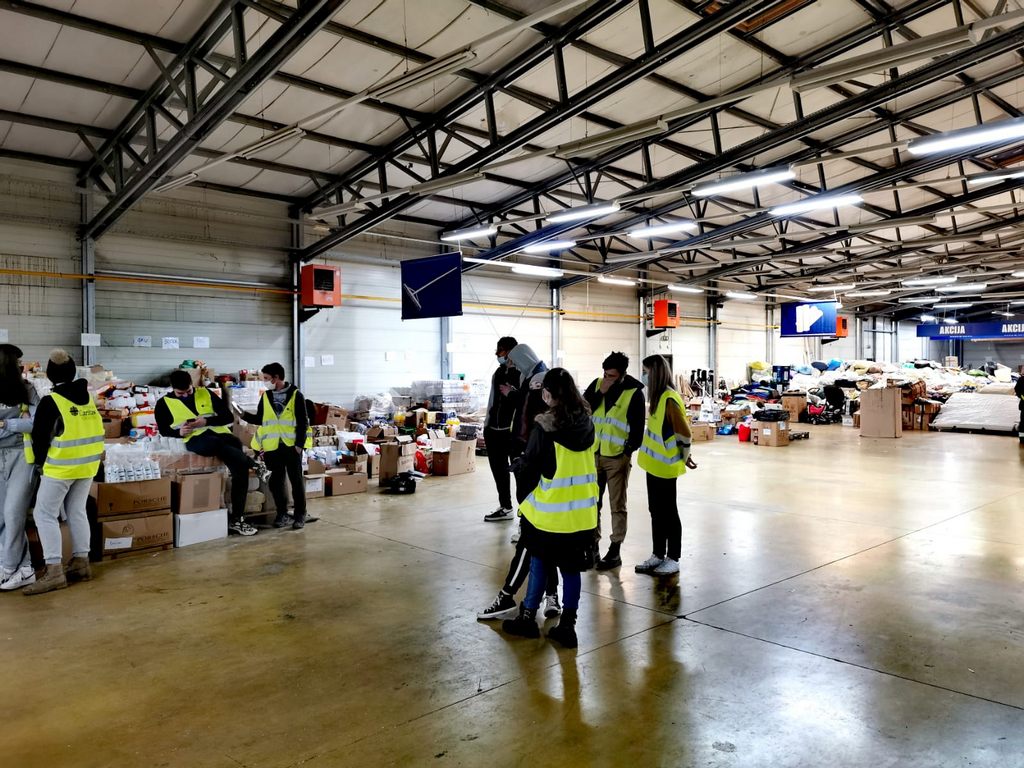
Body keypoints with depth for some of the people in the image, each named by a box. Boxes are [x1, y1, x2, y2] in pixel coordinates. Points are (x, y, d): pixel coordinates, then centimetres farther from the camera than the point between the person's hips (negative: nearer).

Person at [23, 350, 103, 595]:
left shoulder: (51, 401, -14)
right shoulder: (88, 398, 7)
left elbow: (40, 437, -9)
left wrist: (39, 463, 7)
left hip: (61, 468, -7)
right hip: (87, 465, 7)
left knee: (45, 515, 0)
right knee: (77, 512, 14)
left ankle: (54, 571, -5)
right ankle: (81, 563, 17)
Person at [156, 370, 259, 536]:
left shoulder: (205, 394, 11)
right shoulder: (164, 403, 8)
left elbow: (229, 417, 8)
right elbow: (163, 430, 12)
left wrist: (207, 421, -10)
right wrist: (179, 432, -9)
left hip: (219, 433, 2)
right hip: (195, 439, -2)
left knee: (240, 468, -21)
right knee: (216, 444, -41)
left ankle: (236, 519, -13)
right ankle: (251, 462, -17)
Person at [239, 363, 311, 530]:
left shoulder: (295, 395, -4)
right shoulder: (266, 396, 10)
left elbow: (303, 421, -6)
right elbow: (260, 419, 14)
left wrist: (299, 444, -11)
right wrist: (244, 415, -1)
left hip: (292, 445, -4)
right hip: (272, 446, 4)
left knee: (296, 480, 2)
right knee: (276, 482, 7)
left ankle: (300, 515, 11)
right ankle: (282, 514, 20)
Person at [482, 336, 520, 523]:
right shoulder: (499, 372, 13)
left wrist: (511, 393, -22)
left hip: (513, 431, -8)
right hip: (494, 430, 8)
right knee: (499, 470, 15)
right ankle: (505, 507, 26)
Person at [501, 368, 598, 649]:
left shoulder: (545, 427, -17)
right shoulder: (586, 422, -1)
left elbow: (529, 466, -10)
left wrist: (519, 461, 14)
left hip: (551, 509, -4)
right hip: (582, 510, 4)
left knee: (539, 562, 13)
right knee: (571, 567, 12)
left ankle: (528, 618, 24)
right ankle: (567, 626, 17)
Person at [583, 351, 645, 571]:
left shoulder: (634, 392, -9)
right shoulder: (597, 384, 3)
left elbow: (638, 426, -8)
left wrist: (629, 451, -11)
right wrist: (600, 393, -15)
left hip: (617, 457, -4)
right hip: (593, 454, 5)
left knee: (617, 506, 5)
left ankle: (615, 551, 13)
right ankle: (592, 545, 24)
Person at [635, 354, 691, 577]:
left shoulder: (669, 399, -21)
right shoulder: (657, 397, 8)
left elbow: (684, 433, -19)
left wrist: (682, 459, -5)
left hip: (665, 466, -9)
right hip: (654, 464, 9)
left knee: (668, 512, 3)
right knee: (656, 512, 15)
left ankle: (673, 560, 15)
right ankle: (658, 555, 25)